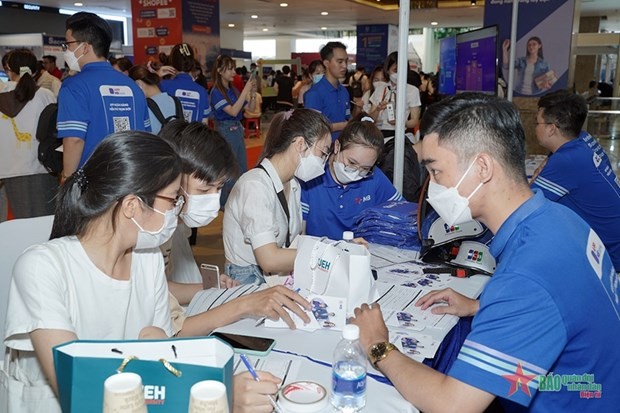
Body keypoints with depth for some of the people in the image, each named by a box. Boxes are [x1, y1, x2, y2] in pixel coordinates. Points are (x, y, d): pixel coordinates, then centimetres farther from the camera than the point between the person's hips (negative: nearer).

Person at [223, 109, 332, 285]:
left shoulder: (293, 186, 9)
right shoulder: (255, 186, -19)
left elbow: (294, 241, 5)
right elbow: (270, 260, -26)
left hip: (281, 278, 8)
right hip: (248, 282, -8)